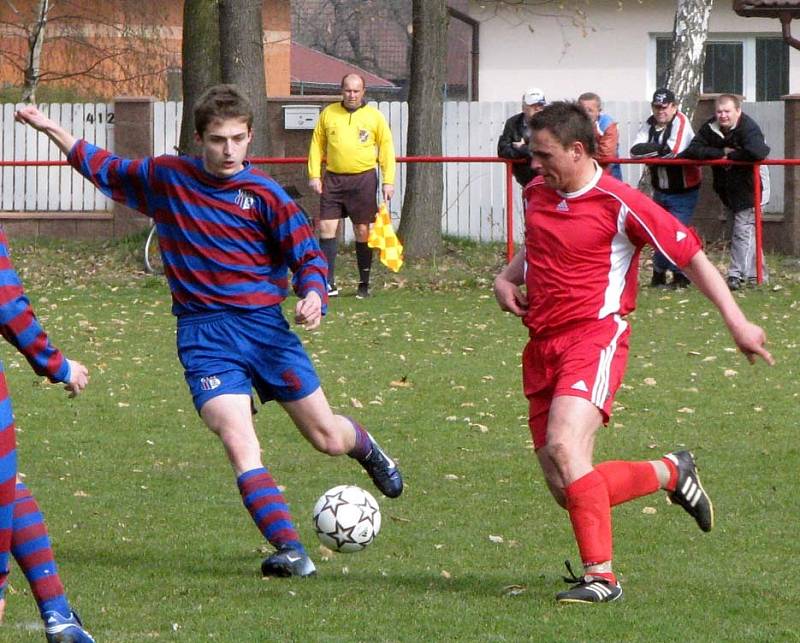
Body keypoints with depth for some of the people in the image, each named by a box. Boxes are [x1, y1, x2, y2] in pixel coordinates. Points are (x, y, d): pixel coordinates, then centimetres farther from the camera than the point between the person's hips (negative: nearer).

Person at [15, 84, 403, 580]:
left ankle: (364, 446, 44)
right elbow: (105, 170, 22)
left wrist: (313, 296, -21)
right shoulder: (165, 178, 5)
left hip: (265, 325, 0)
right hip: (203, 335, 0)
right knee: (238, 441, -20)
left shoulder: (264, 194, -2)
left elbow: (308, 256, 0)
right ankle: (291, 551, -24)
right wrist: (51, 129, 22)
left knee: (326, 437, 6)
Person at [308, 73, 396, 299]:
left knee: (363, 230, 2)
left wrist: (388, 181, -1)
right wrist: (314, 174, 2)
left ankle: (364, 285, 11)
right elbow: (317, 145, 12)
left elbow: (386, 148, 5)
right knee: (326, 227, -7)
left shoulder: (374, 116, 3)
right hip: (333, 179, 2)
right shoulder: (328, 114, 7)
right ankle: (328, 283, -4)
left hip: (363, 179, -2)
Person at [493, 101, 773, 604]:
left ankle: (601, 576, -25)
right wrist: (506, 278, 12)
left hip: (594, 335, -7)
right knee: (566, 491, 2)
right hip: (542, 346, 7)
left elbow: (690, 255, -5)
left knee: (565, 446, -30)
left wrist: (736, 322, -9)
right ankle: (671, 473, 27)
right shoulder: (538, 193, 11)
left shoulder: (620, 204, -10)